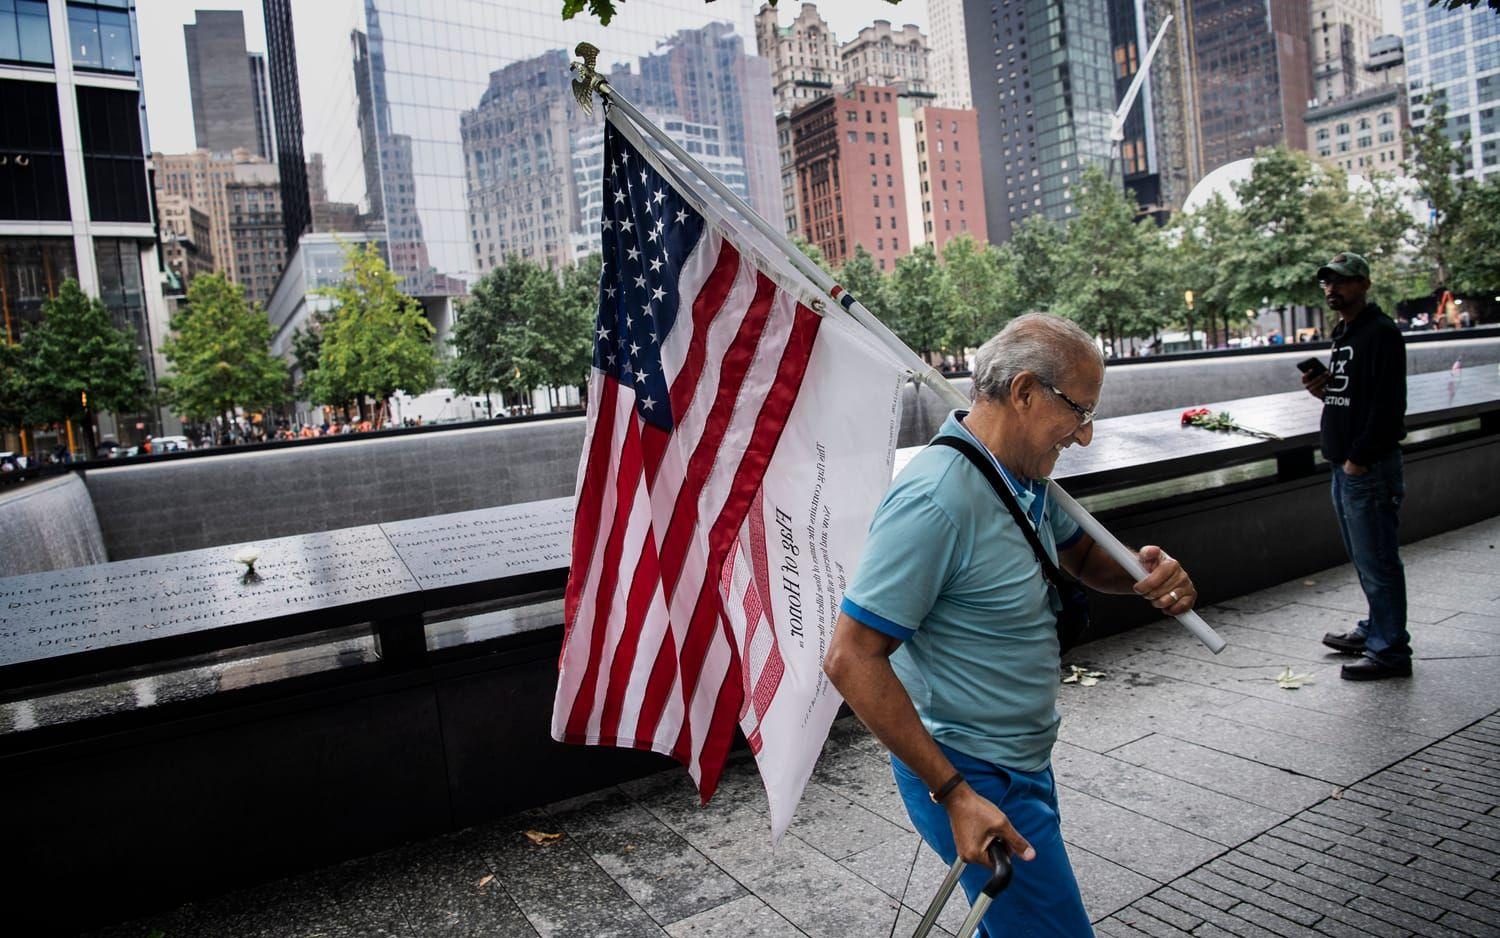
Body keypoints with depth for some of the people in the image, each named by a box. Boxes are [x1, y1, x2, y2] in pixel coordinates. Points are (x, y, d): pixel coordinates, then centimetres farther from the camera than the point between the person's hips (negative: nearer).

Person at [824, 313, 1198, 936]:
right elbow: (851, 660, -27)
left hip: (1023, 762, 10)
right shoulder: (937, 498, -28)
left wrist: (1144, 573, -4)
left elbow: (1081, 554, 20)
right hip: (974, 780, -10)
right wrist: (955, 793, -25)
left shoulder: (1025, 478, 3)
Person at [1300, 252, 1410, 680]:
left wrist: (1359, 459, -20)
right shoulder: (1342, 333, 17)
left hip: (1370, 468, -10)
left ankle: (1389, 650, 3)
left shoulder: (1381, 333, -12)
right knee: (1364, 558, 19)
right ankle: (1375, 630, 32)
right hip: (1344, 467, 10)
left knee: (1377, 560, -5)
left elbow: (1387, 405, -19)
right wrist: (1322, 390, 5)